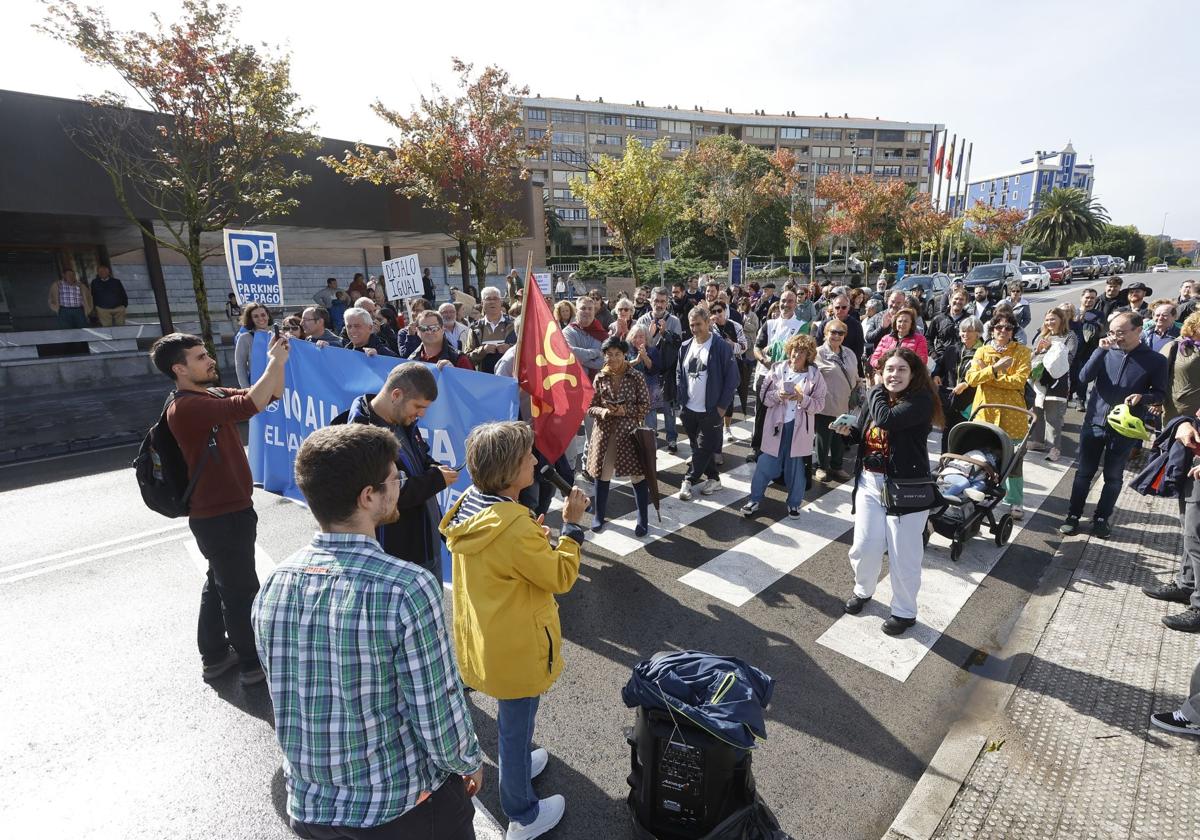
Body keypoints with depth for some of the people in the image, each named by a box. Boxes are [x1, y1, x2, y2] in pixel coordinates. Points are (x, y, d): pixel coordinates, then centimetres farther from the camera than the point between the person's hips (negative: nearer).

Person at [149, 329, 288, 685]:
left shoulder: (212, 395, 6)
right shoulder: (187, 407, -23)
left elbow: (271, 394, 7)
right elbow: (249, 405, -36)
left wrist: (277, 363, -10)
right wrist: (275, 362, -29)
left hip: (224, 510, 10)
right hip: (221, 516, -10)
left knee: (220, 583, 22)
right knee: (241, 590, 4)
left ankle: (214, 655, 38)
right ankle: (253, 663, 20)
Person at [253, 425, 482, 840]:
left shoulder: (273, 585, -11)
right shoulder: (408, 589, -30)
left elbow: (286, 700, 2)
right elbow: (440, 716, -22)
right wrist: (470, 762, -2)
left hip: (309, 805, 5)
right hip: (402, 806, -4)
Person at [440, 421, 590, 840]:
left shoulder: (469, 507, -7)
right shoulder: (514, 528, -34)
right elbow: (561, 578, -21)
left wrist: (536, 537, -2)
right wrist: (572, 525, -16)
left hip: (484, 639, 8)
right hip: (515, 648, -8)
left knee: (510, 719, 32)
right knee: (516, 724, 14)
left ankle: (516, 766, 57)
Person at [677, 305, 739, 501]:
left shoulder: (721, 347, -10)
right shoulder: (685, 347, 5)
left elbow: (732, 377, -9)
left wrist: (722, 406, -10)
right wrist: (682, 399, 3)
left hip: (711, 410, -5)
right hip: (689, 409, 6)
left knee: (704, 448, -1)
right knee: (698, 447, 13)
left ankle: (689, 481, 10)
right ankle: (713, 478, 28)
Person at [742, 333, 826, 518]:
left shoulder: (815, 376, -3)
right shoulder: (777, 369, -1)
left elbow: (820, 404, -5)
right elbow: (764, 396, 1)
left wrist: (802, 399, -22)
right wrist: (777, 395, -19)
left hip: (800, 428, 0)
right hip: (776, 425, 1)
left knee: (796, 467, 10)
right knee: (765, 465, 6)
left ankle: (794, 504, 28)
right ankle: (755, 499, 23)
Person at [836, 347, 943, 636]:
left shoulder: (921, 401, -14)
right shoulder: (875, 396, 6)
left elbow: (886, 419, -30)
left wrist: (876, 391, -12)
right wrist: (847, 430, -4)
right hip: (869, 482, 5)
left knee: (903, 555, 6)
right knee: (864, 546, 10)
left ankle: (904, 612, 27)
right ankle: (863, 590, 39)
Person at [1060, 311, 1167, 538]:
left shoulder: (1155, 360, -3)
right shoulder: (1107, 352, 0)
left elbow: (1160, 394, 1)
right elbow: (1085, 376, -13)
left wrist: (1142, 397, -20)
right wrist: (1101, 350, -19)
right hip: (1094, 422, 1)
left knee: (1113, 477, 11)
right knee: (1084, 473, 9)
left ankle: (1101, 518, 26)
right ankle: (1074, 515, 19)